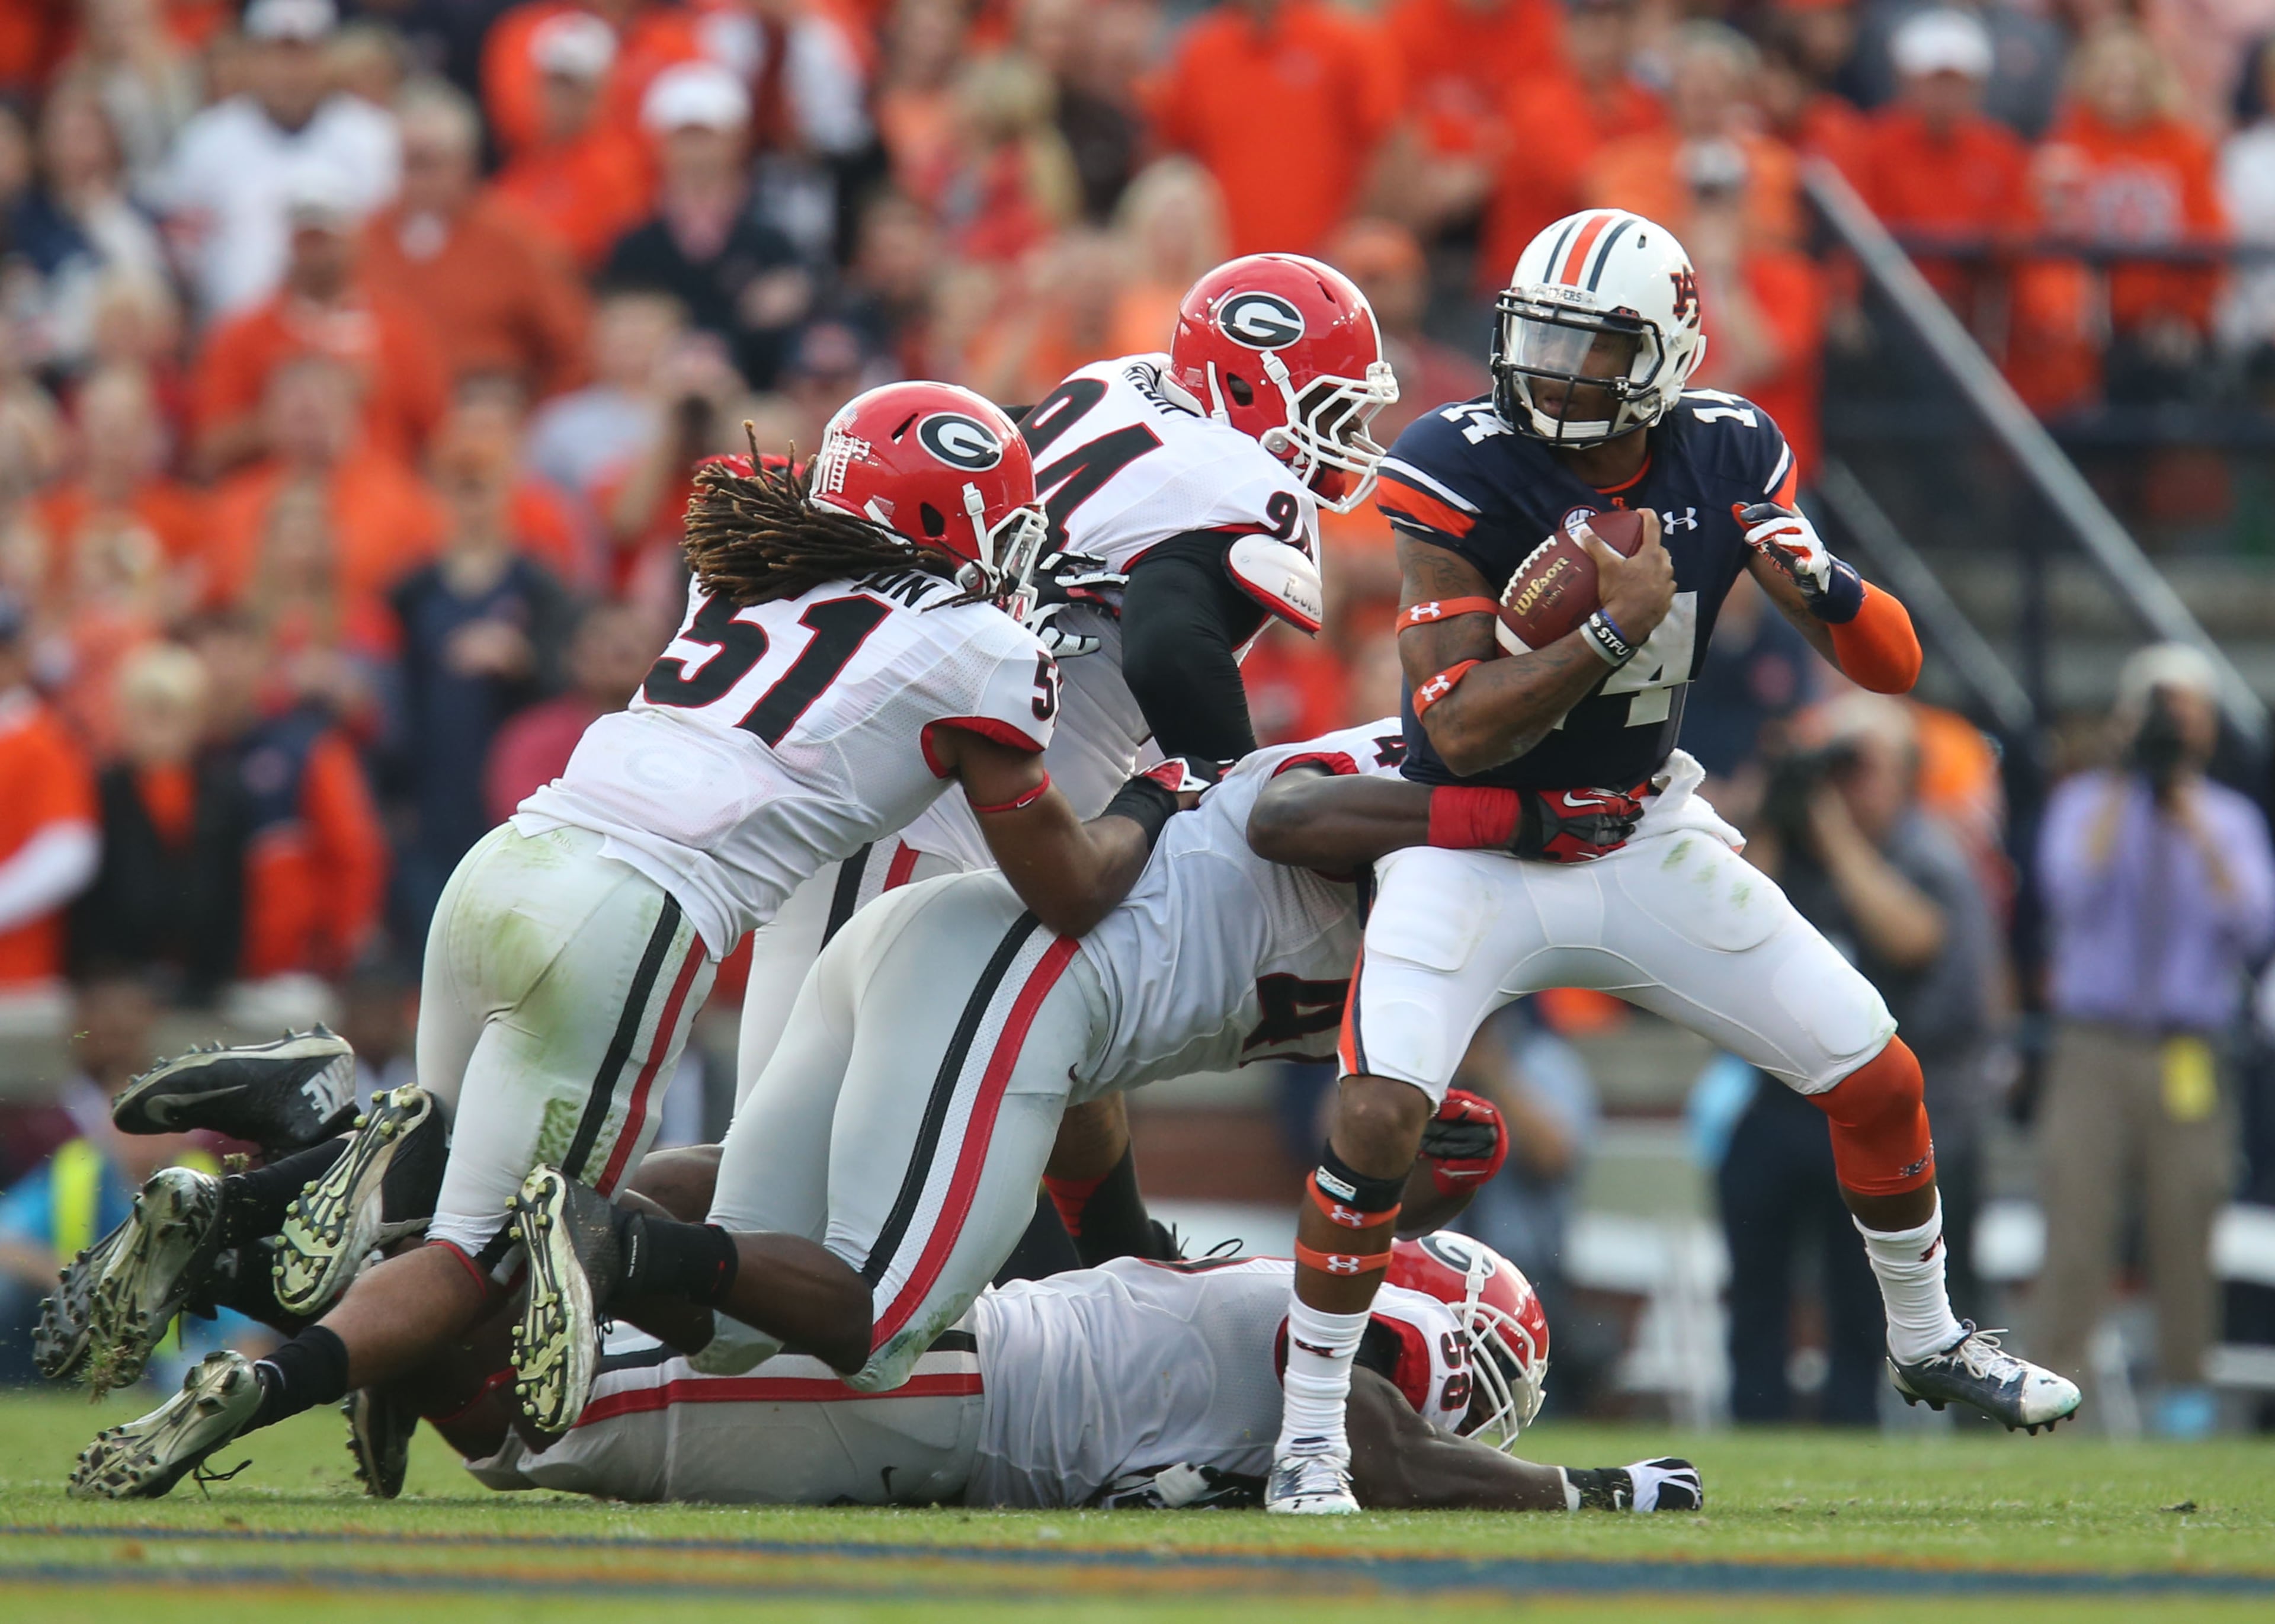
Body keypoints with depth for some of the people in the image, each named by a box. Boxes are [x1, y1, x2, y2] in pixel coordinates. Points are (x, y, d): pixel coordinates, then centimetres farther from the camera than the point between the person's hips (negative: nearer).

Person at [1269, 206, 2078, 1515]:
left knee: (1878, 1079, 6)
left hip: (1647, 843, 4)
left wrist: (1818, 582, -27)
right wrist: (1616, 627, -33)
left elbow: (1893, 667, -6)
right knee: (1380, 1116, -26)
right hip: (1478, 856, -4)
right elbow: (1458, 730, -24)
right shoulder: (1465, 473, -20)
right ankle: (1311, 1440, -11)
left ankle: (1927, 1341, 33)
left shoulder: (1727, 463, -8)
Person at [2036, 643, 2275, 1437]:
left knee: (2187, 1223, -4)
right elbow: (2073, 891, -9)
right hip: (2093, 1046, -1)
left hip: (2189, 1061, 1)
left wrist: (2192, 822, -8)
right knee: (2076, 1213, -11)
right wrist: (2123, 793, -9)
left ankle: (2184, 1393, 3)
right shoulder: (2085, 804, 11)